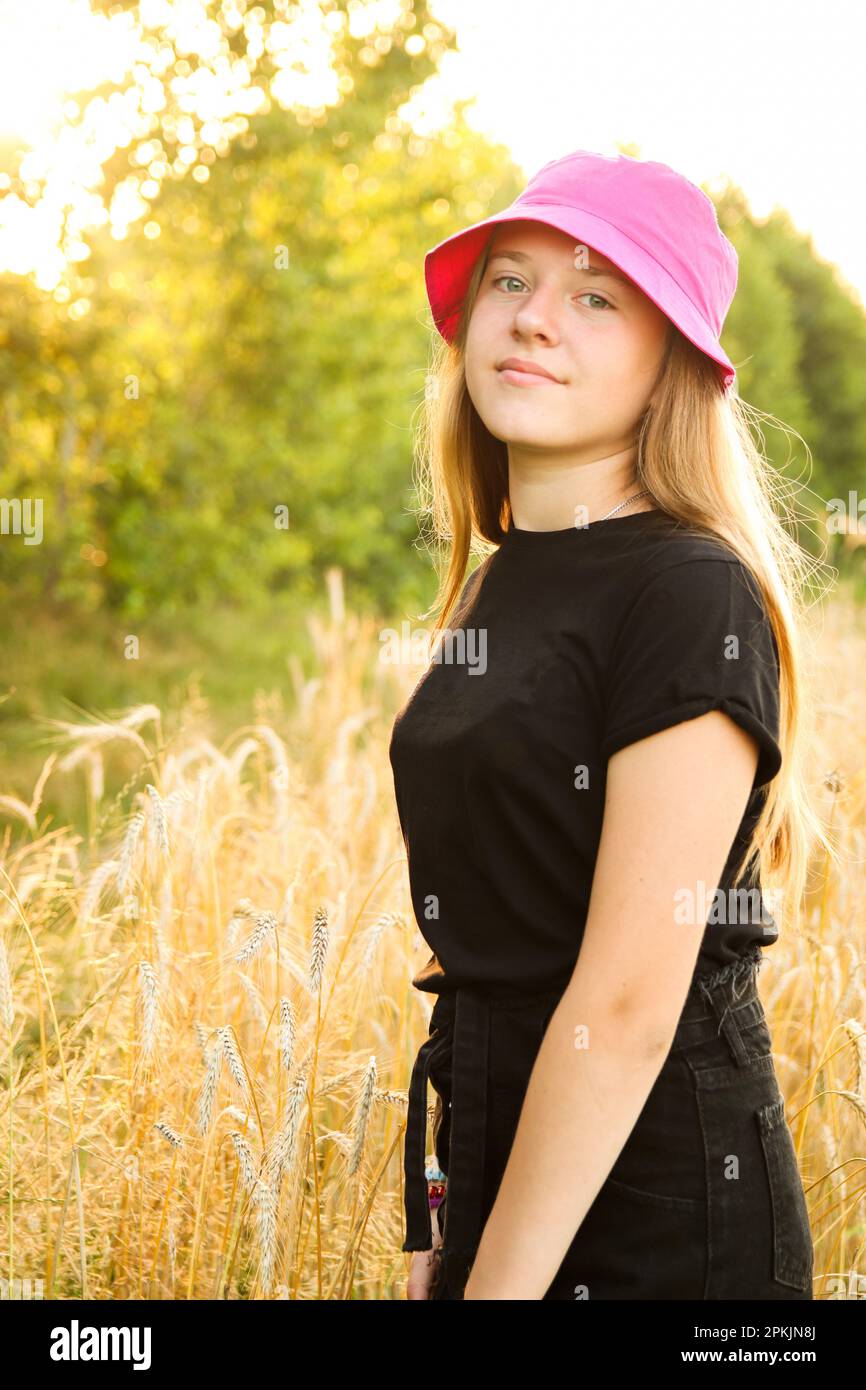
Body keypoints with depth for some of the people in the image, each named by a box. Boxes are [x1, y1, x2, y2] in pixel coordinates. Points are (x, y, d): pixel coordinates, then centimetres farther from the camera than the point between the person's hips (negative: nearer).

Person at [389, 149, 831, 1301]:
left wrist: (500, 1280, -20)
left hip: (656, 1218, -7)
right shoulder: (496, 588, 9)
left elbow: (630, 1001, -21)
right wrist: (440, 1239, 12)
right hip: (500, 1174, 8)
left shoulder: (691, 595, -17)